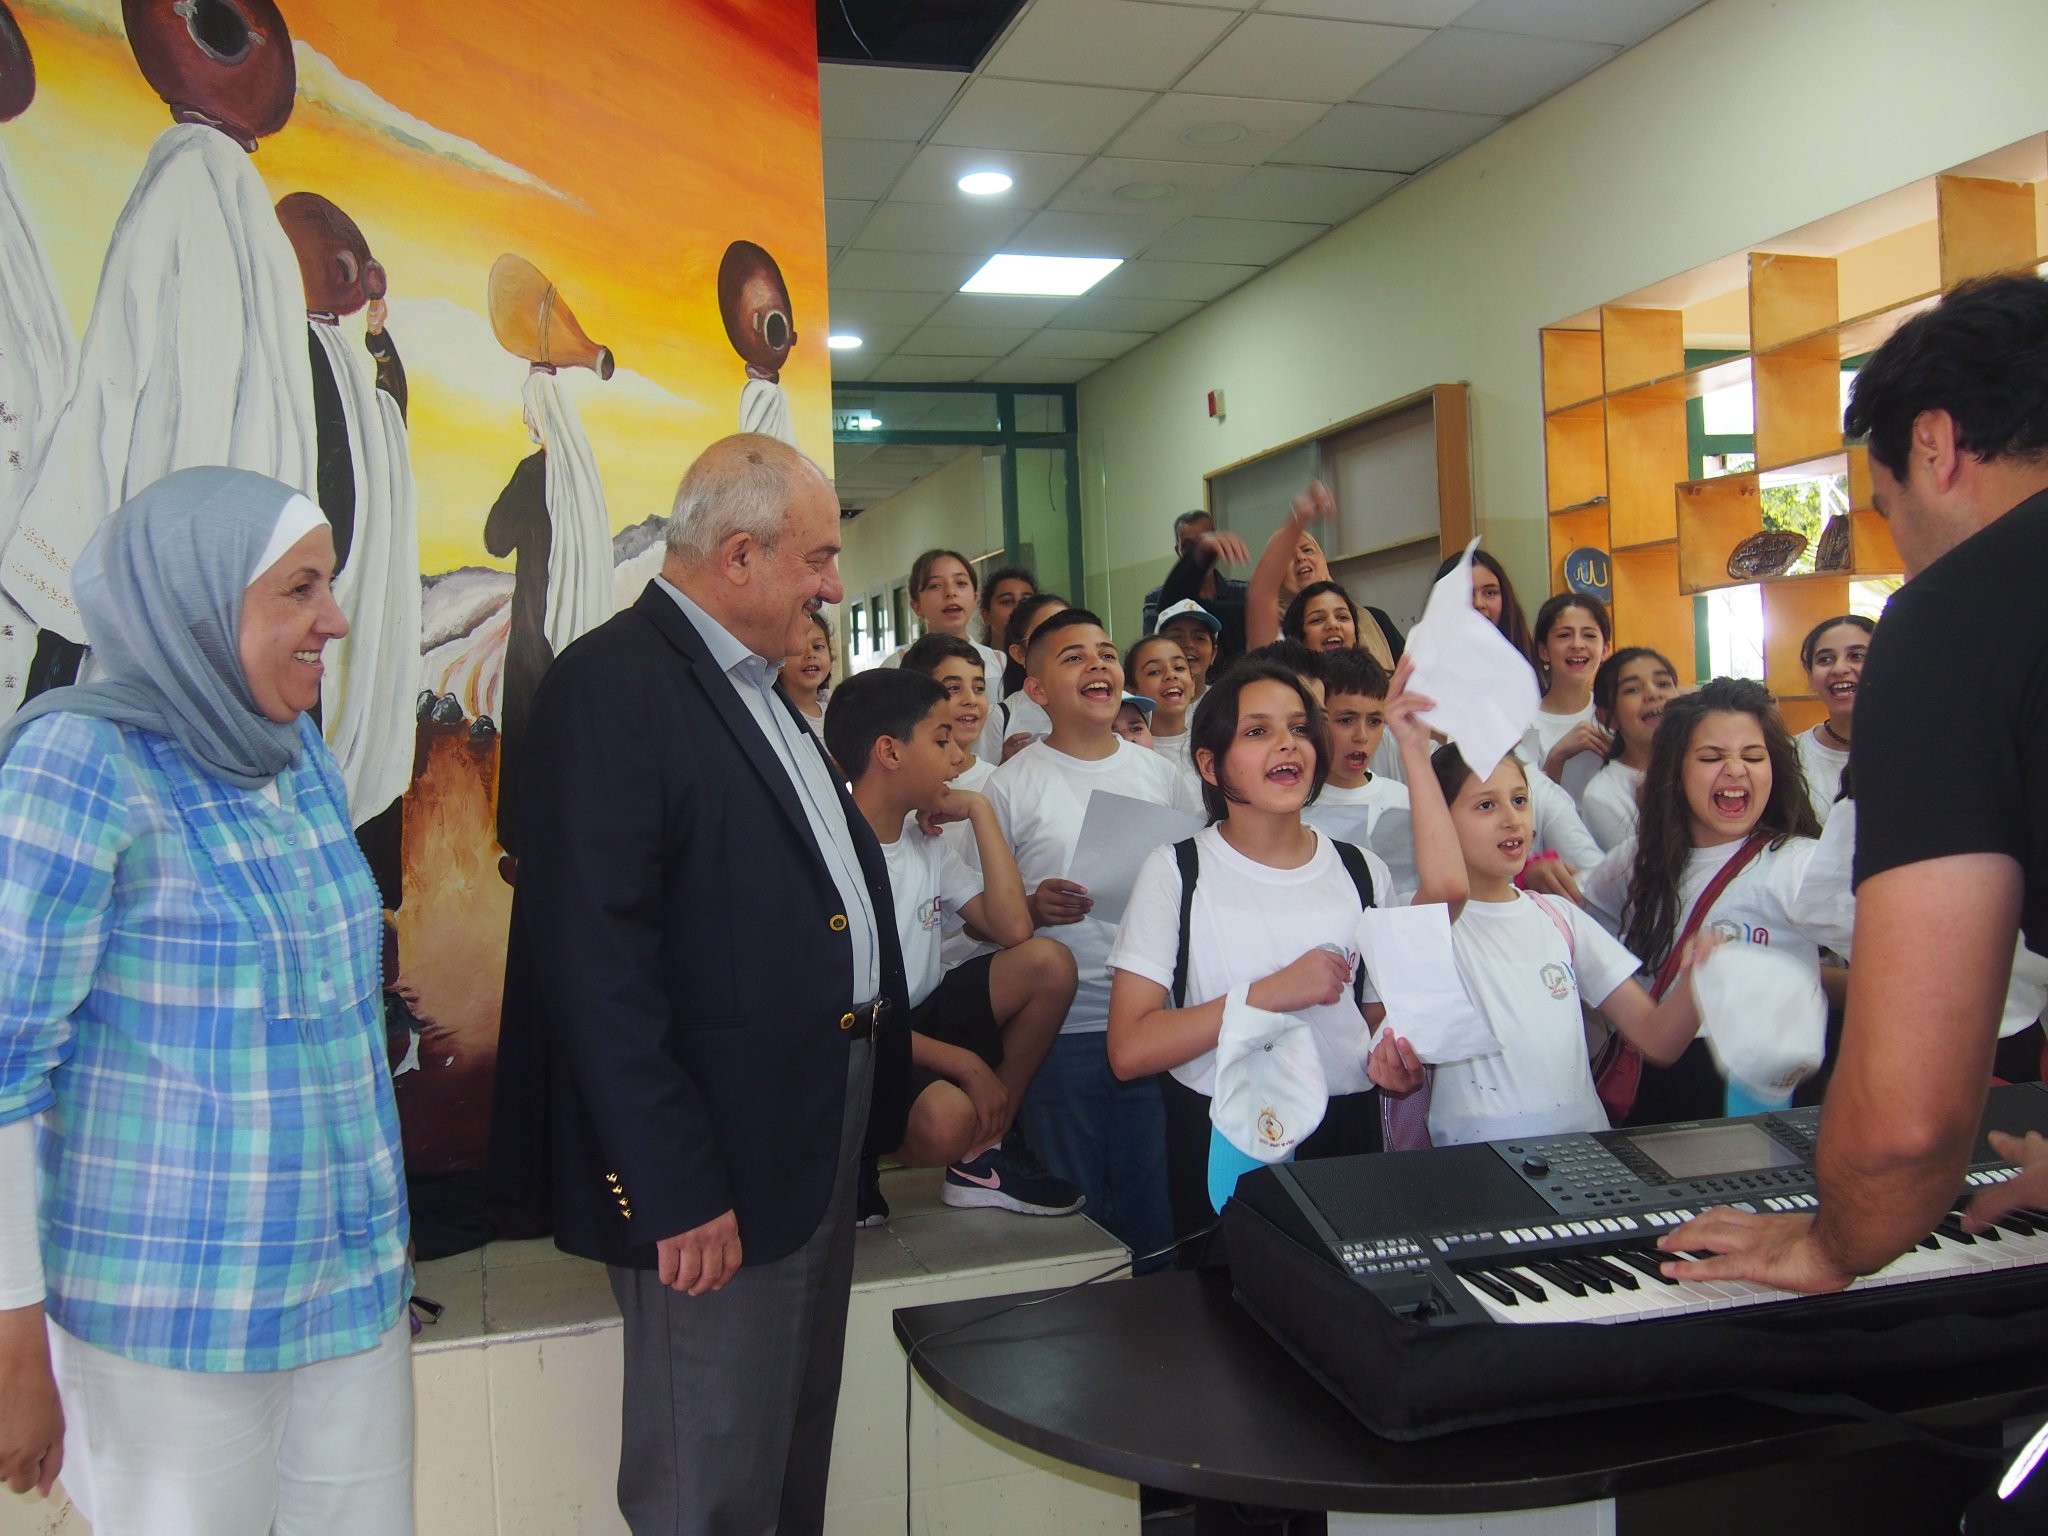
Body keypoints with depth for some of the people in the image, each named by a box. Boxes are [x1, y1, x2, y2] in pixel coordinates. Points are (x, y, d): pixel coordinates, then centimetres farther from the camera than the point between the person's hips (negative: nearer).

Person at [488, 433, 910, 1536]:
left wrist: (877, 1085, 13)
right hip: (711, 1167, -9)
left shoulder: (758, 688, 13)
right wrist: (673, 1189, -22)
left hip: (820, 1138, 9)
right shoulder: (612, 686, -17)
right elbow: (596, 960, -23)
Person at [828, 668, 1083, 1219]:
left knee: (1048, 964, -12)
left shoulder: (926, 838, 6)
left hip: (922, 1018, 8)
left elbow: (1012, 930, -4)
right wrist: (965, 1063, -20)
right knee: (946, 1115, -36)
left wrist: (979, 812, -5)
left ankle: (984, 1153, -1)